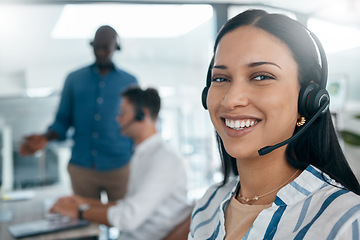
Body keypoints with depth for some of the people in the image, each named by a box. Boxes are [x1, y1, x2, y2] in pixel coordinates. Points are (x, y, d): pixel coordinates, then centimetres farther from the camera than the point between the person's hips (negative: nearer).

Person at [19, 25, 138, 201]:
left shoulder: (129, 82, 7)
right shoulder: (74, 79, 9)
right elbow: (63, 121, 9)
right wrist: (46, 138, -11)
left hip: (119, 168, -1)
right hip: (81, 167, 1)